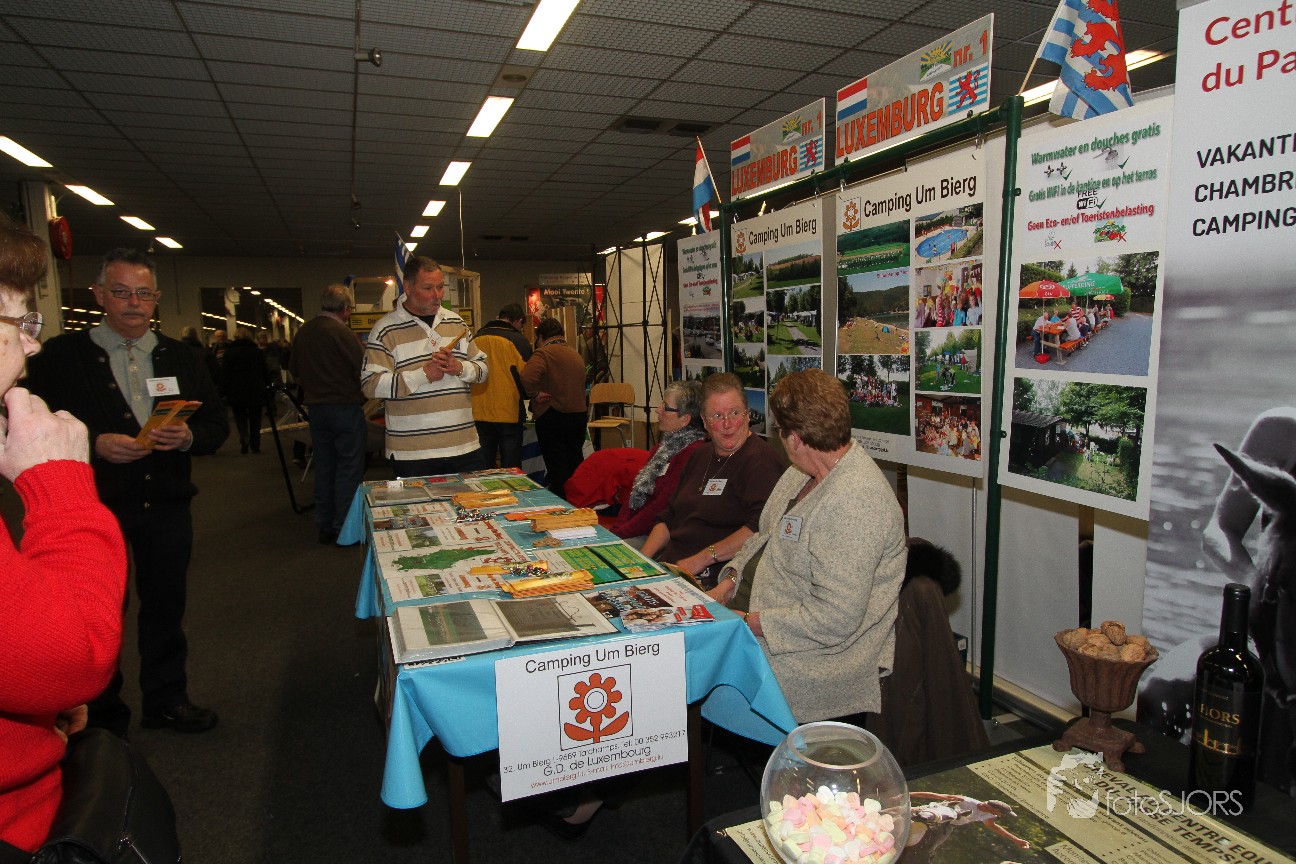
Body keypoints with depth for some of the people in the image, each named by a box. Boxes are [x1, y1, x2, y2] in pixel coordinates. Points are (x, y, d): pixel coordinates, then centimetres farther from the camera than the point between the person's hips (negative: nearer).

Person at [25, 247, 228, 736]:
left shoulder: (180, 358, 9)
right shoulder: (61, 356, -1)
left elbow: (217, 424, 6)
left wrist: (189, 437, -15)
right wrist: (95, 445, -22)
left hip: (167, 506, 3)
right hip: (94, 509, -3)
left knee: (166, 604, 13)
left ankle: (166, 700, 29)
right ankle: (101, 715, 27)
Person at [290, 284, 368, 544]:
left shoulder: (303, 332, 6)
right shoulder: (342, 334, -16)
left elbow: (294, 370, 15)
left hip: (316, 408, 7)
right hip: (345, 408, -7)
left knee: (324, 468, 14)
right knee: (348, 469, 1)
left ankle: (325, 526, 21)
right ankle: (344, 528, 3)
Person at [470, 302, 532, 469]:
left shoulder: (475, 339, 5)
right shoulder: (518, 340, -8)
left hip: (479, 413, 4)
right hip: (509, 413, -4)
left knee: (483, 467, 13)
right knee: (511, 467, 4)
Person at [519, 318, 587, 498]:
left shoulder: (544, 353, -11)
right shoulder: (575, 354, 14)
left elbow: (527, 376, -30)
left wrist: (535, 394, -14)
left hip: (552, 416, -7)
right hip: (579, 415, 7)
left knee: (557, 469, 0)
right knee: (575, 465, 15)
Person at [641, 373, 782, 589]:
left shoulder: (760, 459, -9)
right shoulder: (701, 456, 20)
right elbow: (669, 517, 24)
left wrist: (702, 559, -21)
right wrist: (642, 558, 8)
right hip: (668, 568, 8)